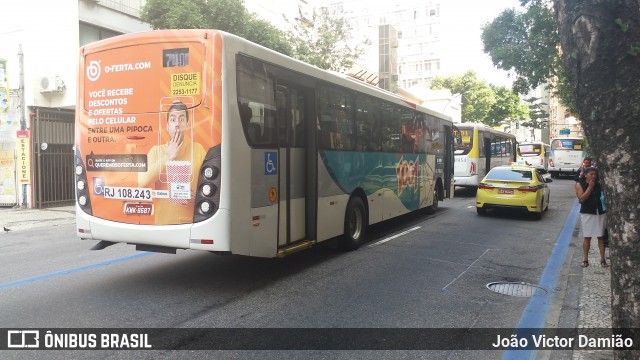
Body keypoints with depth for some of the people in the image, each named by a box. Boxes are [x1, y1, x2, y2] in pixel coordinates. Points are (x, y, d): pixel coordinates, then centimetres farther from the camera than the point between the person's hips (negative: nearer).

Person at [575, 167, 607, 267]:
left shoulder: (598, 184, 6)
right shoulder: (580, 184, -2)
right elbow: (582, 198, -13)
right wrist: (590, 187, -14)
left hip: (600, 212, 3)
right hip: (587, 213, -2)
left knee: (601, 237, 4)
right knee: (587, 237, 3)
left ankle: (602, 259, 10)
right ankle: (585, 259, 11)